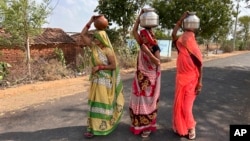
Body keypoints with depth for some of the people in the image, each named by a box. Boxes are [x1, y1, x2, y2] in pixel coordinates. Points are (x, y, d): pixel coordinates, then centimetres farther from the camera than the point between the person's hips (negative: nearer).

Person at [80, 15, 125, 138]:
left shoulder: (108, 50, -13)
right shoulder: (93, 46, 3)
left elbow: (114, 66, -14)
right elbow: (83, 34, 5)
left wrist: (99, 67, -18)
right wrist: (90, 21, 1)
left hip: (105, 80, -6)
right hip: (96, 79, 6)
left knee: (103, 103, 4)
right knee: (95, 102, 10)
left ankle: (103, 126, 18)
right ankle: (93, 127, 21)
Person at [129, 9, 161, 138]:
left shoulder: (155, 48, -9)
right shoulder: (142, 45, 5)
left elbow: (158, 62, -23)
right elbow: (134, 31, 3)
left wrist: (147, 51, -27)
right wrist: (140, 15, 0)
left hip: (150, 79, -5)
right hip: (140, 78, 6)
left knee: (148, 101, 4)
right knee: (138, 100, 11)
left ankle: (148, 126, 18)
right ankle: (139, 124, 27)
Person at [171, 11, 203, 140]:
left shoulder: (195, 51, -13)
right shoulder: (181, 48, -3)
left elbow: (199, 68, -9)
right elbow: (173, 35, -12)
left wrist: (199, 84, -11)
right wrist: (181, 20, -12)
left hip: (191, 81, -4)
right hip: (181, 79, 5)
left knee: (187, 105, 1)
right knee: (179, 103, 12)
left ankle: (191, 128, 23)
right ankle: (180, 126, 30)